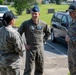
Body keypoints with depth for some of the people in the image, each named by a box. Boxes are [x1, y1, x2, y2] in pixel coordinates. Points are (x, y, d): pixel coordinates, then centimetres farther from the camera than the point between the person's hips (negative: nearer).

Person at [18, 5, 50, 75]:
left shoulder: (43, 24, 0)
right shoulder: (26, 23, -9)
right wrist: (24, 44, -6)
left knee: (40, 68, 14)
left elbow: (48, 32, 18)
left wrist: (43, 40, 9)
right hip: (30, 49, -3)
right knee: (28, 68, -2)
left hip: (40, 48, 4)